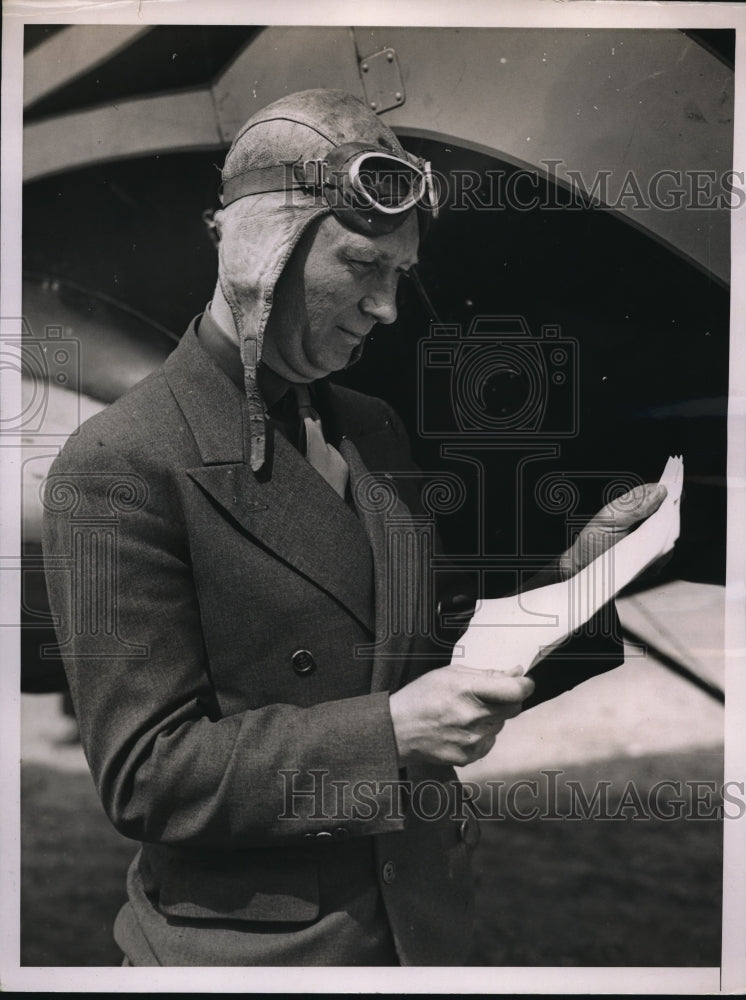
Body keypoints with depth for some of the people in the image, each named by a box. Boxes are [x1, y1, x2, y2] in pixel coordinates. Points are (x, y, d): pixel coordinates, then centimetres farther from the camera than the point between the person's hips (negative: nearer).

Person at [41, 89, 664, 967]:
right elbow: (143, 776, -18)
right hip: (248, 945, -6)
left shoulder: (375, 430, 7)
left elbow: (420, 662, 11)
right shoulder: (120, 464, -16)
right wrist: (390, 732, -25)